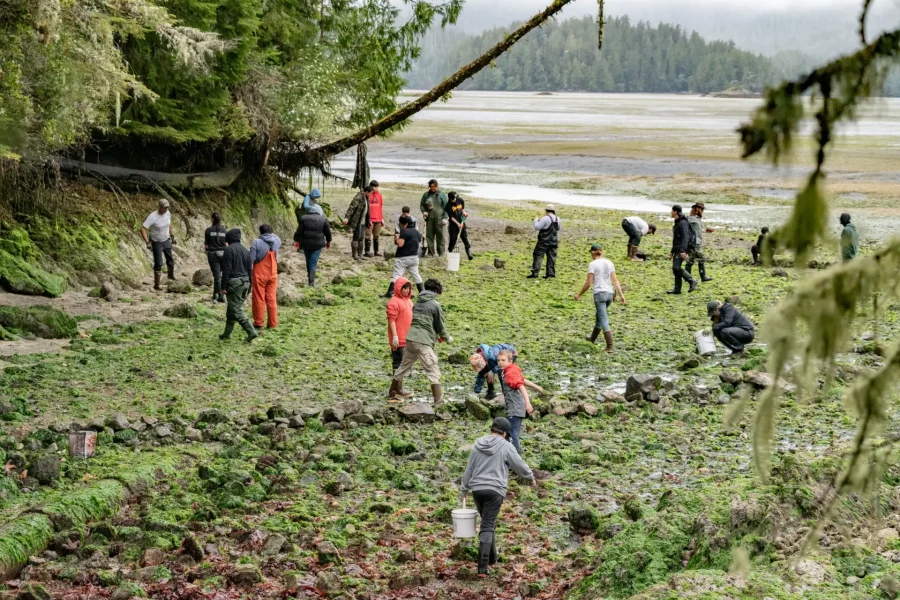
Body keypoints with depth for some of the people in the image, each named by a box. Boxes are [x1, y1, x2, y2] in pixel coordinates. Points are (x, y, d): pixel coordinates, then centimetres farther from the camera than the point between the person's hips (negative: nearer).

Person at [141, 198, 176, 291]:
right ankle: (156, 284, 6)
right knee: (158, 264, -5)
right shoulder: (152, 217, -28)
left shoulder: (168, 213, -9)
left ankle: (171, 275, 47)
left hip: (166, 241, 6)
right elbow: (142, 229, -29)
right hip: (156, 243, -6)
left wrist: (172, 236, 16)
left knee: (170, 260, 18)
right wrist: (147, 242, -35)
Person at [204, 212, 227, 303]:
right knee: (219, 274, 15)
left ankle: (221, 296, -6)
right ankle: (215, 293, 19)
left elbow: (206, 244, 0)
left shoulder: (209, 230, -4)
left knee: (217, 275, -1)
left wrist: (207, 254, 13)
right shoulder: (224, 230, 2)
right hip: (223, 253, 2)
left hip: (213, 254, -2)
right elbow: (226, 244, 2)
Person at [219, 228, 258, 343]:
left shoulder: (229, 250, -10)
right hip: (245, 282, 8)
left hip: (234, 283, -8)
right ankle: (227, 333, 23)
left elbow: (226, 269, -14)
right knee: (231, 309, 17)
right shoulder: (246, 251, 14)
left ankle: (251, 332, -17)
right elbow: (249, 270, 16)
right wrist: (249, 287, 21)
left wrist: (223, 286, -12)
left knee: (236, 310, -7)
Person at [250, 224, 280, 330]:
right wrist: (271, 234, 17)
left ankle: (258, 323, 10)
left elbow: (251, 259, -14)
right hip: (273, 275, 4)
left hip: (259, 275, -4)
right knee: (271, 299, 10)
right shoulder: (277, 241, -2)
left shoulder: (256, 242, -15)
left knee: (259, 299, 5)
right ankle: (273, 323, 12)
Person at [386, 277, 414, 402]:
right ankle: (394, 393, -4)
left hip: (407, 339, 9)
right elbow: (391, 320, -17)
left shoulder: (408, 301, 15)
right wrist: (395, 336, -22)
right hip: (398, 339, -9)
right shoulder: (394, 302, -12)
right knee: (397, 364, -6)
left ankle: (398, 389, 25)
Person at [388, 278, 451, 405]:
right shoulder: (435, 304, -4)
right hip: (423, 341, -7)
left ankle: (392, 392, 32)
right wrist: (446, 338, 20)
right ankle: (437, 402, -8)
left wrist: (437, 335, 27)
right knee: (433, 371, -3)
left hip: (411, 338, 7)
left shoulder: (418, 302, 16)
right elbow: (440, 325, 1)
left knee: (404, 366, 20)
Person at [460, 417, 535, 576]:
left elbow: (469, 469, 13)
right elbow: (520, 466, 2)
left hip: (477, 489, 5)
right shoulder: (506, 446, -5)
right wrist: (530, 478, 21)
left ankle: (492, 556, 36)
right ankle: (482, 567, -11)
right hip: (494, 491, -5)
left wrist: (464, 489, 22)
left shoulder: (478, 445, 9)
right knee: (487, 527, -6)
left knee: (488, 523, 23)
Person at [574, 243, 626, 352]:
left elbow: (588, 283, -9)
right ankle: (592, 338, 44)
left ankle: (610, 347, -12)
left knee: (604, 320, -6)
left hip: (599, 294, -6)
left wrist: (579, 294, 2)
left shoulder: (593, 264, -7)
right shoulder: (609, 263, 9)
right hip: (610, 293, 6)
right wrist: (621, 294, 3)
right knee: (599, 317, 25)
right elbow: (615, 280, 4)